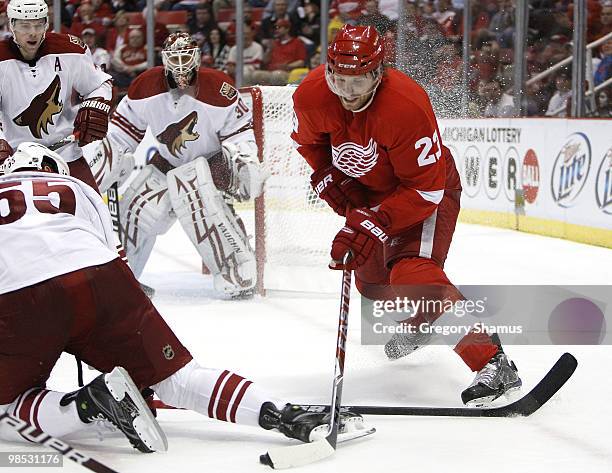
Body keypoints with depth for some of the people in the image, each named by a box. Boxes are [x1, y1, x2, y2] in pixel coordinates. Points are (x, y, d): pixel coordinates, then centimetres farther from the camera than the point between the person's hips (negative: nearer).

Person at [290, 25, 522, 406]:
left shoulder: (407, 107, -36)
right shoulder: (312, 96, -19)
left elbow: (425, 190, -31)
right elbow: (308, 141, 7)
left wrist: (374, 224, -38)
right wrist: (329, 179, -8)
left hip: (429, 191, -7)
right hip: (369, 189, 7)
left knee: (415, 276, -28)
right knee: (371, 280, 16)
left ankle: (493, 363, -33)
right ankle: (415, 328, 50)